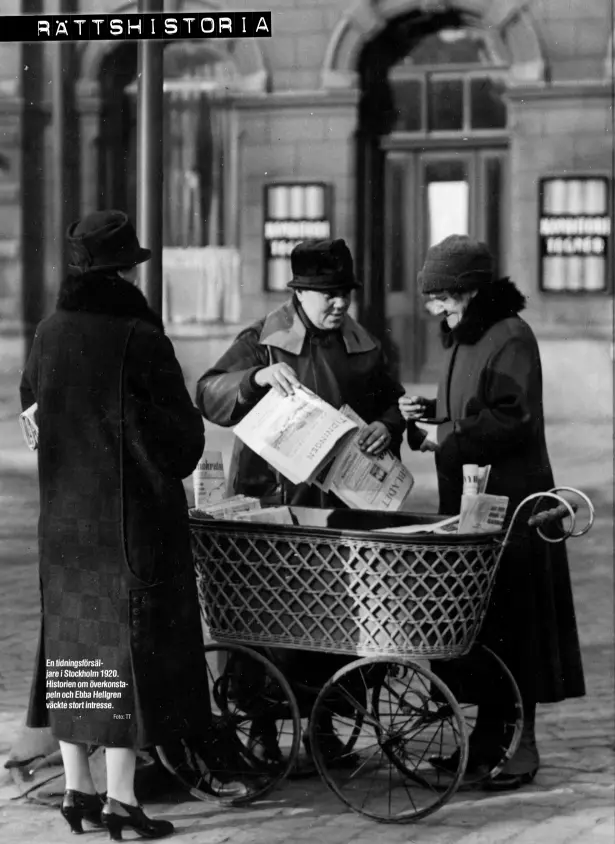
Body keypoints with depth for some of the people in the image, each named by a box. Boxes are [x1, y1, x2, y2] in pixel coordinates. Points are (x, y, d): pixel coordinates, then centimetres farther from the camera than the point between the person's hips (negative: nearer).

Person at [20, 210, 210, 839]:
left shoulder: (49, 333, 1)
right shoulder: (140, 339, -16)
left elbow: (30, 401, 16)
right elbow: (185, 434, -11)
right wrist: (164, 473, 9)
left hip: (62, 517, 6)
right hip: (133, 517, -6)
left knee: (72, 644, 13)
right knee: (131, 645, 1)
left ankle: (76, 788, 19)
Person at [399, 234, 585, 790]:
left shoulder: (511, 338, -13)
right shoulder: (464, 337, 16)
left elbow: (512, 421, -21)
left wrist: (447, 438, -18)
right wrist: (428, 412, 6)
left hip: (509, 501, -9)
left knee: (511, 622, -5)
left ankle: (521, 743, -1)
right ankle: (489, 732, 17)